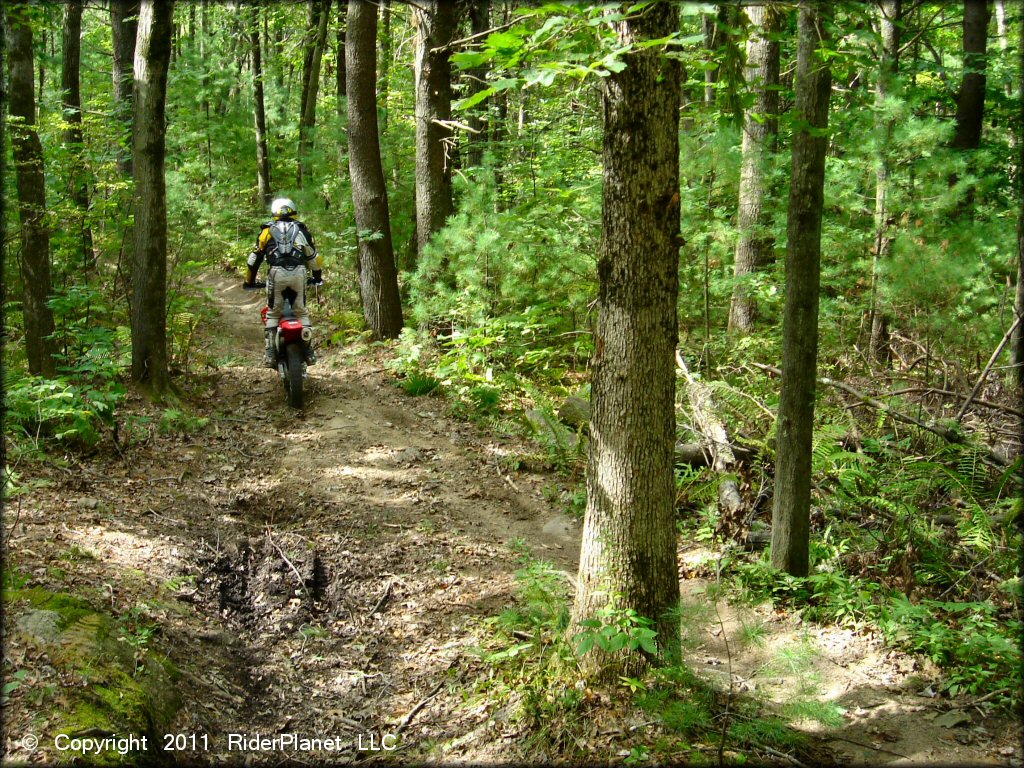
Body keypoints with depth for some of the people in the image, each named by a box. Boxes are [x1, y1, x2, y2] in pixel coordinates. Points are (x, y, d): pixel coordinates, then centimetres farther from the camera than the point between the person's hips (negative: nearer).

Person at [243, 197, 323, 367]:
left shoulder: (268, 230, 17)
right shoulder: (302, 229, 19)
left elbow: (255, 257, 16)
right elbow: (313, 256, 21)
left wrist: (249, 280, 26)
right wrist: (318, 276, 36)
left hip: (277, 273, -1)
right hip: (298, 273, 1)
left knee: (272, 314, 10)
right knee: (302, 312, 12)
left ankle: (270, 353, 1)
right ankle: (309, 351, 5)